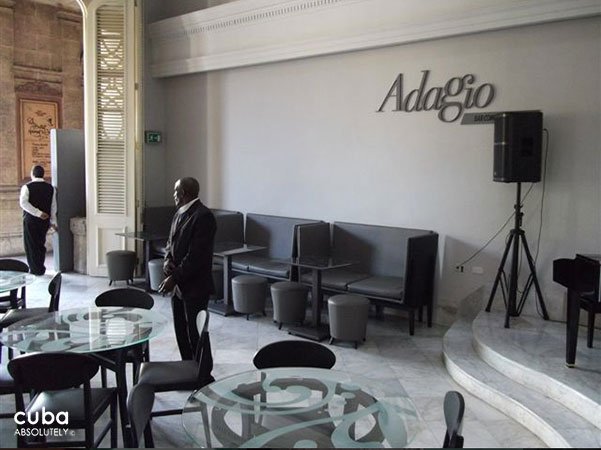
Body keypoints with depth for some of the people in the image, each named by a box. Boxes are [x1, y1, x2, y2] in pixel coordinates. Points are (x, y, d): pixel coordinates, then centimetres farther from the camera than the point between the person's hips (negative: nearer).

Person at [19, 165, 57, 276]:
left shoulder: (27, 187, -8)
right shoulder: (50, 188, 3)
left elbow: (23, 202, -20)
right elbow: (53, 206, 5)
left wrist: (38, 213, -18)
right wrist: (53, 222, 10)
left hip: (30, 220, -4)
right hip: (45, 221, 4)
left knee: (31, 245, 5)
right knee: (41, 244, 15)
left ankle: (36, 270, 8)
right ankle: (40, 268, 22)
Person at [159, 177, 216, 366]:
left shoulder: (203, 216, -17)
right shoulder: (180, 213, 11)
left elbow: (196, 255, -21)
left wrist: (174, 277, -18)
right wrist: (167, 260, -2)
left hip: (194, 286, -9)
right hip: (178, 284, 9)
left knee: (196, 333, -1)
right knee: (181, 331, 15)